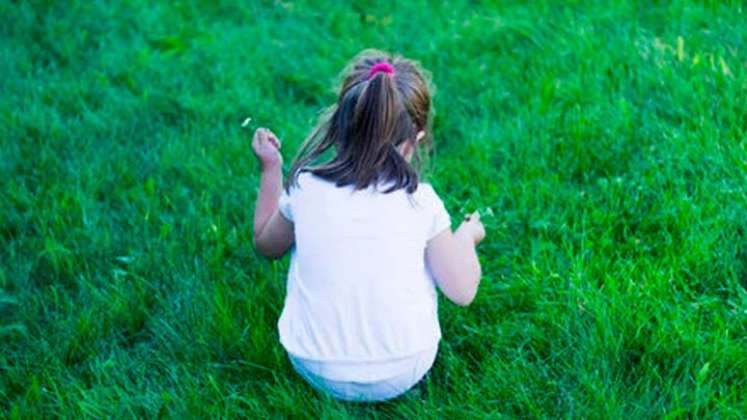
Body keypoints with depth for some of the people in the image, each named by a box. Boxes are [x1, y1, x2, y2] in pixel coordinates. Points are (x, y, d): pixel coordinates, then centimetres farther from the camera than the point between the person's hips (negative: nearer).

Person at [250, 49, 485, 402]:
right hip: (402, 374, 0)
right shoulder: (421, 201, -13)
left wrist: (271, 168, 17)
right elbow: (462, 292, -6)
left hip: (317, 372, 1)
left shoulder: (304, 188, -10)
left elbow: (266, 245, 11)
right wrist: (467, 236, 13)